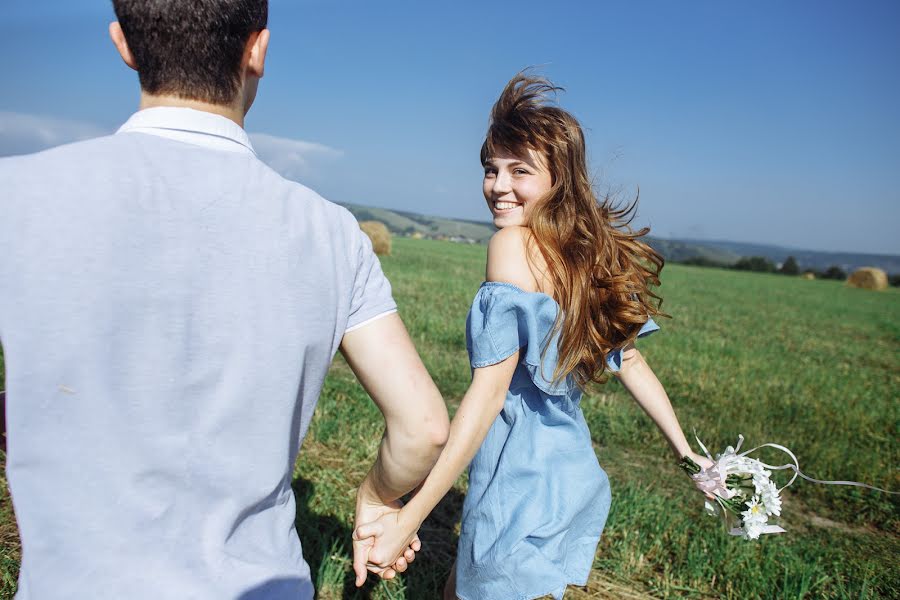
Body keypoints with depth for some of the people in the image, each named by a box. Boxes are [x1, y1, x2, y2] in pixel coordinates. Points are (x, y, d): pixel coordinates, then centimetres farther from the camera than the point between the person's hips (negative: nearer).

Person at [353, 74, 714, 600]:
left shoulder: (514, 245, -20)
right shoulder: (589, 249, 4)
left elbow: (490, 390, -25)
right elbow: (630, 360, 9)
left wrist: (411, 516, -25)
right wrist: (687, 451, 19)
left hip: (523, 485, -8)